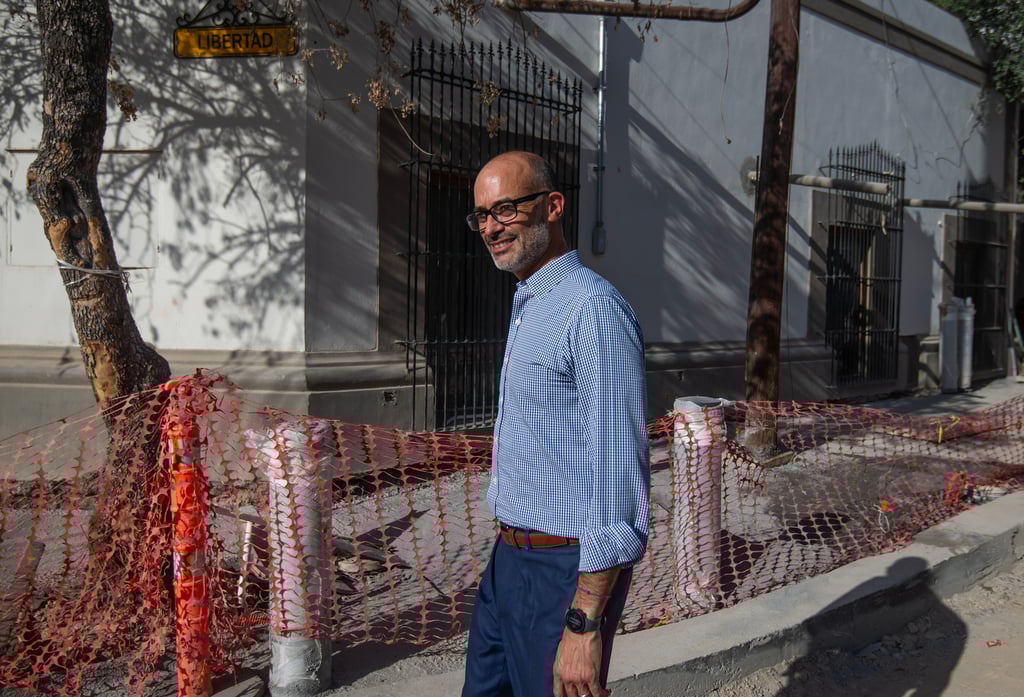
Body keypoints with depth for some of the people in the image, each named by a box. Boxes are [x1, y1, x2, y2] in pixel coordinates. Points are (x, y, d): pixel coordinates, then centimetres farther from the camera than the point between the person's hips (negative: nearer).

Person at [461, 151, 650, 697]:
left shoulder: (593, 310, -20)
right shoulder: (528, 309, 13)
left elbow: (619, 474, -24)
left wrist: (584, 624, -26)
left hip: (564, 572, -9)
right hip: (508, 558, 9)